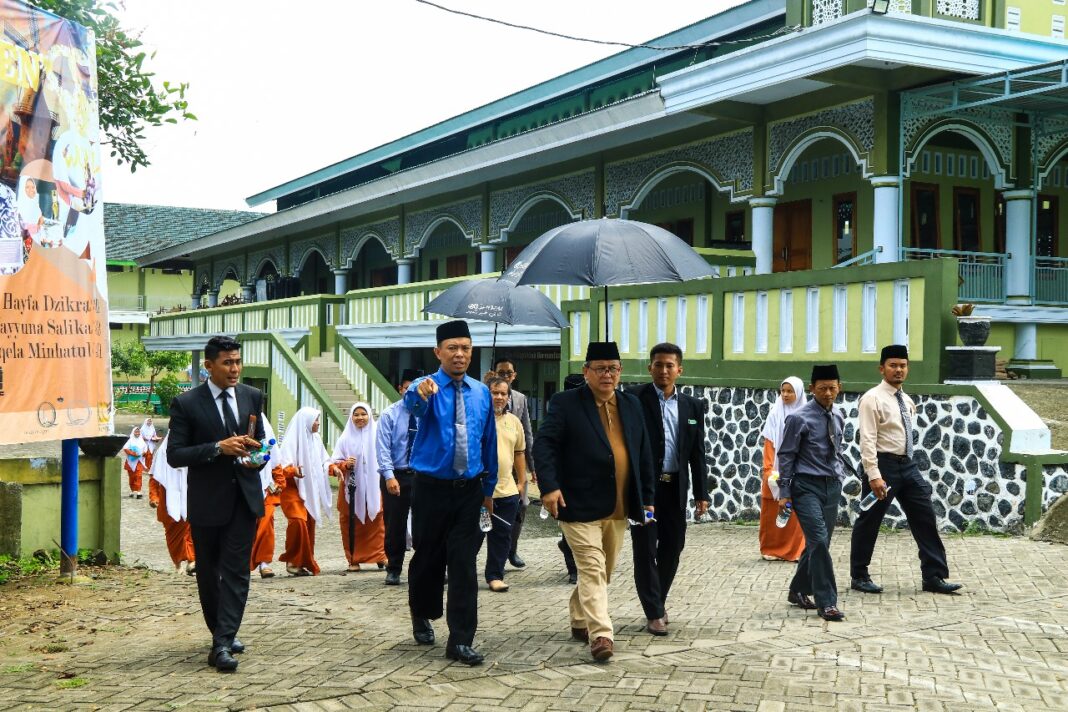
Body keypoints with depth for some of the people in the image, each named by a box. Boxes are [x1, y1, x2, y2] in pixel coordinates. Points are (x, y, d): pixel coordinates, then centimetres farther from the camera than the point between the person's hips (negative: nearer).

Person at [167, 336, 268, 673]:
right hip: (207, 500, -2)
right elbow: (174, 454, -10)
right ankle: (223, 633, 28)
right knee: (208, 572, 11)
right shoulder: (186, 404, -7)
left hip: (244, 496, 2)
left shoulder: (252, 397, 6)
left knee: (236, 571, -6)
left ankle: (222, 643, -6)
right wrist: (218, 448, -21)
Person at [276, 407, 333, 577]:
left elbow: (323, 461, 17)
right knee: (298, 520, -22)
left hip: (311, 489, 7)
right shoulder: (292, 439, -10)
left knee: (310, 523, 5)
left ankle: (306, 562, 15)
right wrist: (293, 470, -36)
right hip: (293, 488, -7)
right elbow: (283, 463, -17)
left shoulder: (316, 438, 11)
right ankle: (292, 561, -11)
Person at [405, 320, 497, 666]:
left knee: (464, 564, -3)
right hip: (431, 488, -2)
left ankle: (461, 641, 1)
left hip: (469, 491, 2)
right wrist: (420, 392, -57)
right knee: (427, 557, 11)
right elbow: (413, 404, -33)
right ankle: (422, 617, 37)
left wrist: (489, 488, 14)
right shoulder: (426, 387, -7)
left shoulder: (482, 393, 6)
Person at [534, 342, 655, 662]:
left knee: (602, 571, 16)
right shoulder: (566, 404, -4)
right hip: (580, 506, -6)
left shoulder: (632, 405, 12)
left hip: (618, 509, 6)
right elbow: (543, 444, -11)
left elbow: (644, 454, 16)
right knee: (592, 569, -10)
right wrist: (549, 486, -23)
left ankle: (580, 620, 33)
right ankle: (600, 634, -11)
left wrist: (647, 498, 13)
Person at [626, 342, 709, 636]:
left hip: (675, 488, 4)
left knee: (672, 548, 10)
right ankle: (654, 613, 9)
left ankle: (657, 601, 29)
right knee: (645, 549, 0)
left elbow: (697, 453, 10)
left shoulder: (692, 406, 8)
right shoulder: (634, 398, -5)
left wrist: (701, 493, 6)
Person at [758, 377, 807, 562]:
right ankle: (772, 550, 13)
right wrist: (768, 469, -7)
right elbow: (769, 443, 1)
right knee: (772, 511, 3)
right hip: (776, 469, 1)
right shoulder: (775, 414, 3)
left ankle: (795, 550, 9)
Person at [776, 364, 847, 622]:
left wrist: (838, 480, 16)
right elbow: (786, 456, -6)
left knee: (819, 543, 11)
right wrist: (784, 493, -7)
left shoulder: (838, 418, 8)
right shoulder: (799, 419, -10)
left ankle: (799, 591, 29)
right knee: (819, 540, -15)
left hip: (832, 487, 6)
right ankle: (827, 603, -10)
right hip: (807, 486, -6)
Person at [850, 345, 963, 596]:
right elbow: (867, 440, -16)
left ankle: (933, 577, 10)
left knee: (925, 519, 4)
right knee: (868, 522, 4)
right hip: (883, 464, -7)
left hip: (907, 465, 7)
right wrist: (874, 476, -23)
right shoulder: (872, 399, -11)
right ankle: (859, 576, 17)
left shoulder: (907, 401, 13)